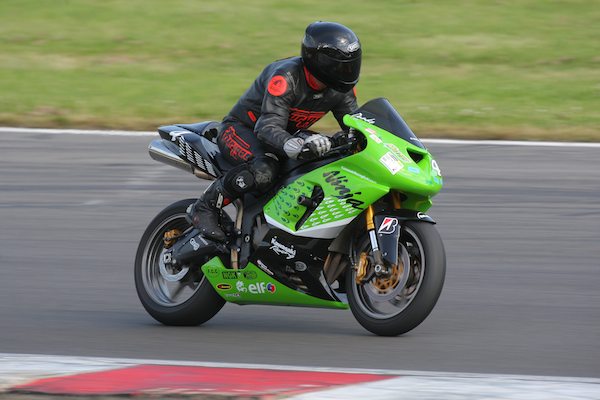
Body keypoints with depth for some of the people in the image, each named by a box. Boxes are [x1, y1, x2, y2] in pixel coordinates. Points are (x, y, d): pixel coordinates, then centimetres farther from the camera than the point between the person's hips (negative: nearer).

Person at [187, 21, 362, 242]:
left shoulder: (341, 90, -9)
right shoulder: (286, 77, -31)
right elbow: (268, 128, -39)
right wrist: (296, 146, -60)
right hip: (241, 129, -8)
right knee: (263, 170, -40)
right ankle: (204, 208, -22)